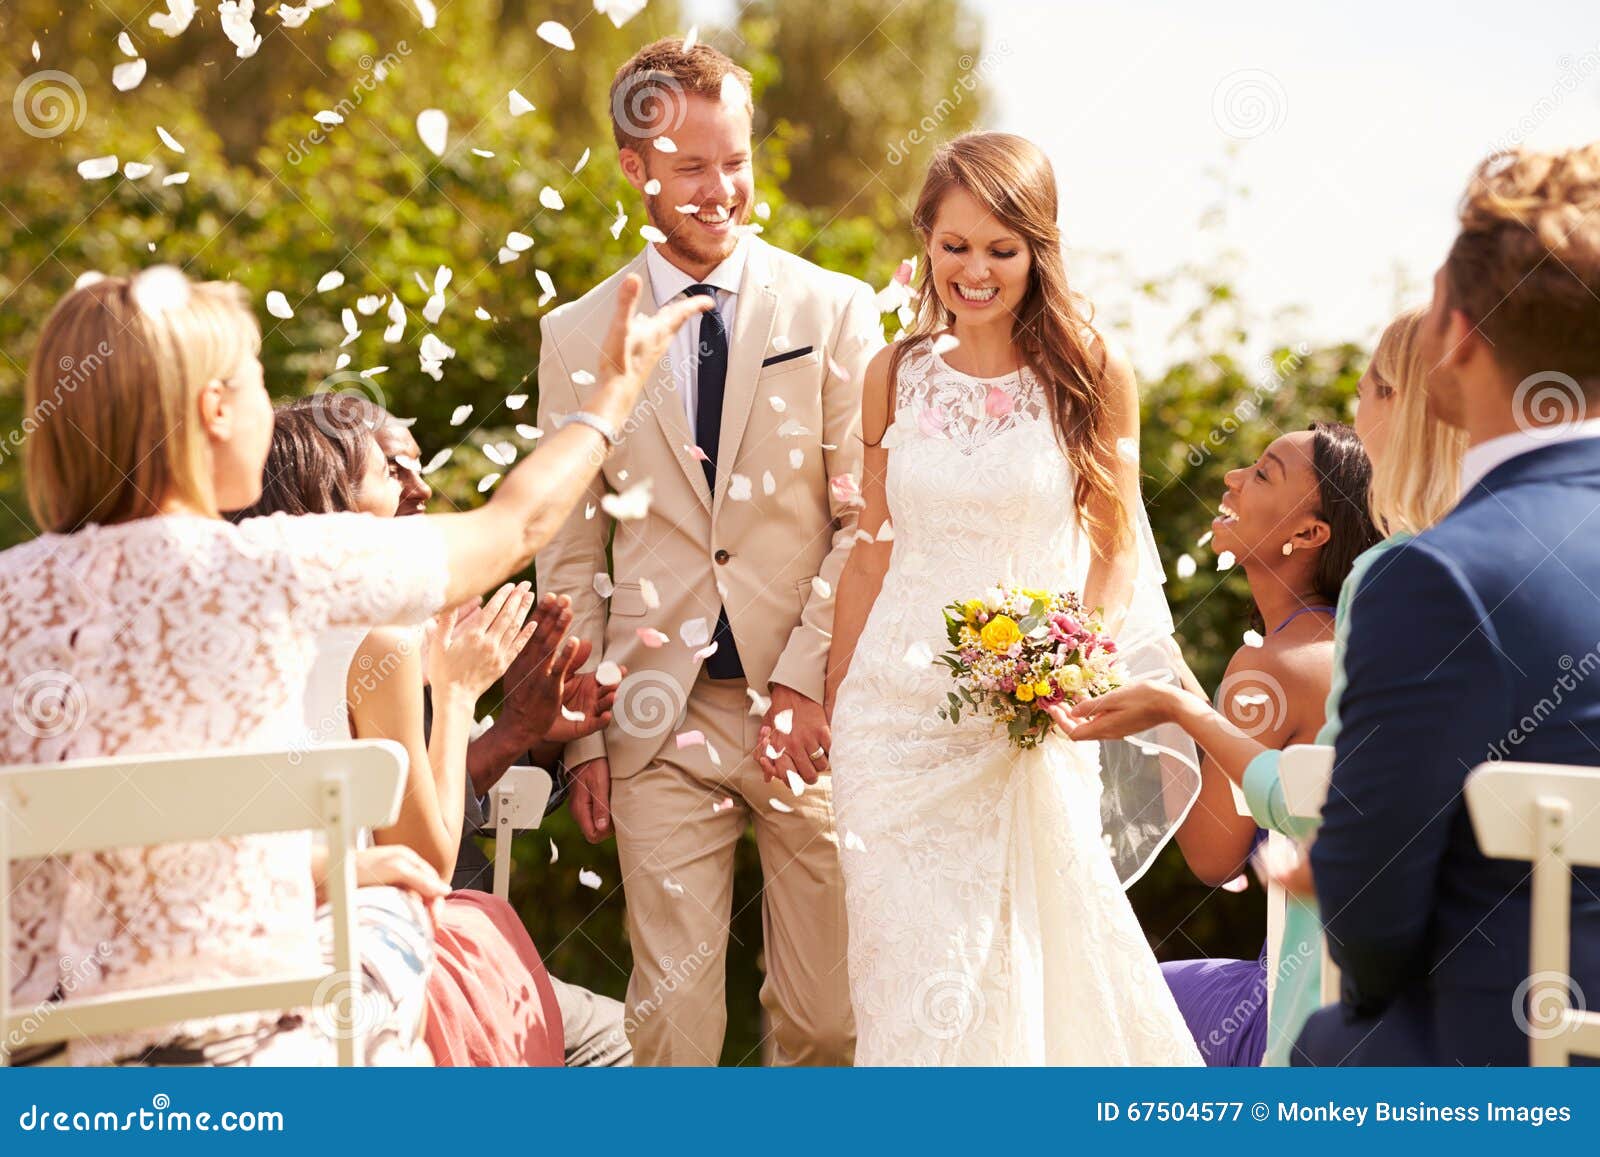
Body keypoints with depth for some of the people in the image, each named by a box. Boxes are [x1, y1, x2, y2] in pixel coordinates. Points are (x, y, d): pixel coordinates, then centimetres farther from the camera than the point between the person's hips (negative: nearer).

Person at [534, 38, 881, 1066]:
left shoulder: (836, 311, 4)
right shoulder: (578, 337, 7)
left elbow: (868, 518, 0)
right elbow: (572, 557, 9)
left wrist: (808, 679, -11)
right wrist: (582, 737, 5)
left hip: (810, 710, 0)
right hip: (661, 719, 1)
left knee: (828, 1013, 5)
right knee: (673, 1009, -1)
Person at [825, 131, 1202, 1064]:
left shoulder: (1092, 373, -1)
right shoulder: (897, 374, 6)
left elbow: (1118, 543, 4)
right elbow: (875, 548, 12)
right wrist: (832, 702, 12)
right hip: (897, 705, 2)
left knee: (1028, 968, 2)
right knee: (915, 976, 0)